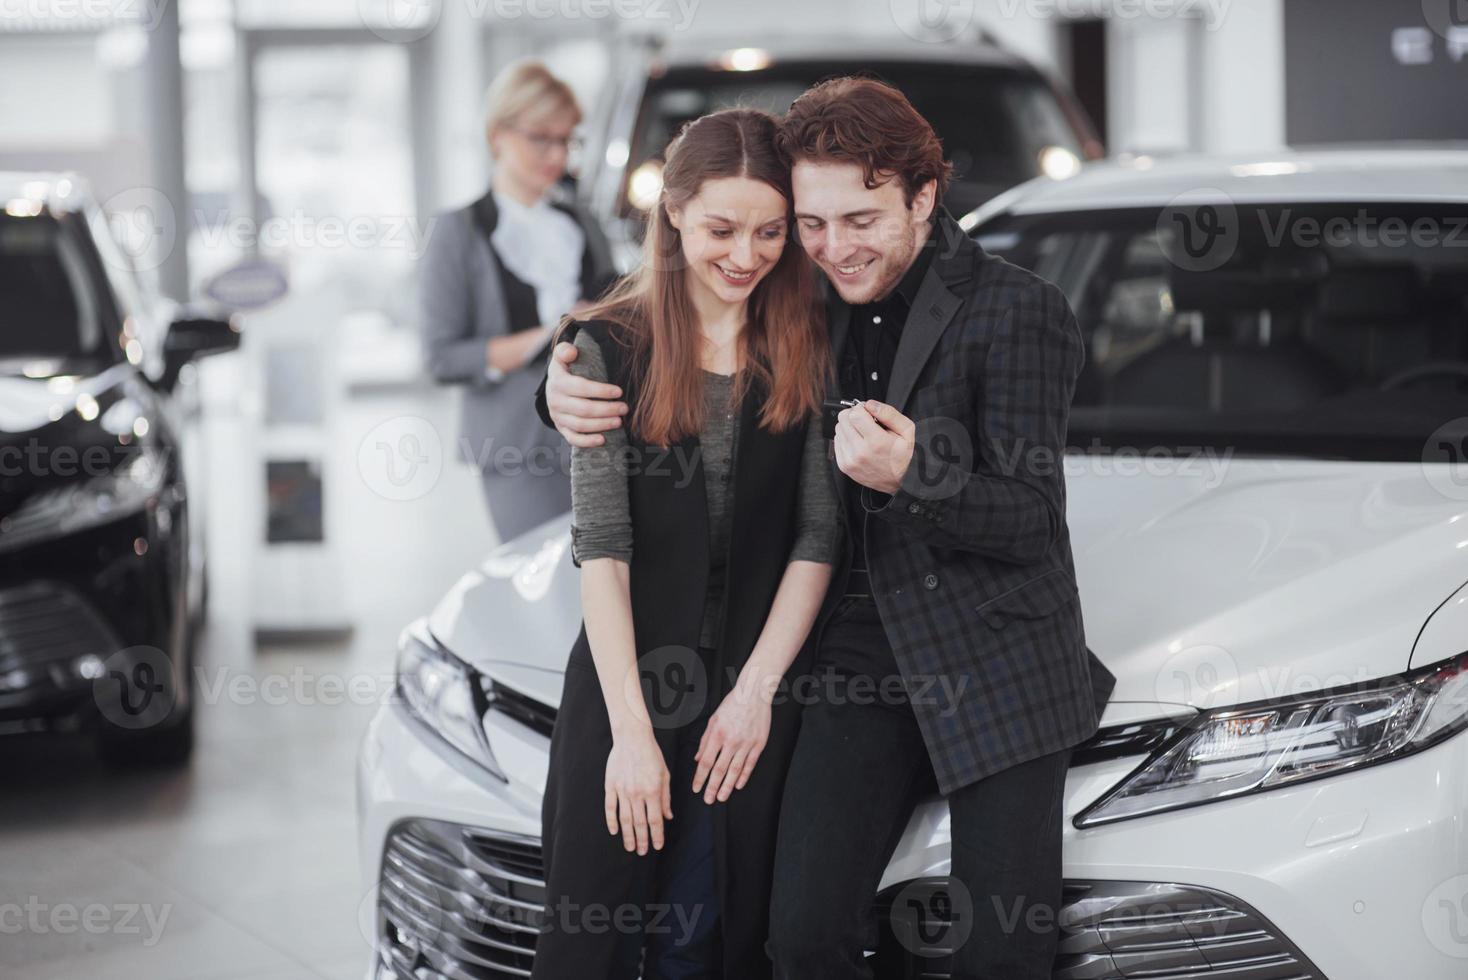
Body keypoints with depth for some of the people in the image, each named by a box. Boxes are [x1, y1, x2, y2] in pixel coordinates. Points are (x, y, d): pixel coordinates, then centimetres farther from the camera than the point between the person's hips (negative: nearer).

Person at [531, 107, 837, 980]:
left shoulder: (809, 350, 3)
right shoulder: (613, 345, -2)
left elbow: (817, 536, 0)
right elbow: (601, 545, -7)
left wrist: (755, 690, -9)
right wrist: (631, 730, -13)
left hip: (756, 697, 1)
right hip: (623, 687, -1)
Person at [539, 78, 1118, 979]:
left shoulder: (1021, 313, -7)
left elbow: (1033, 521, -10)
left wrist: (910, 478, -28)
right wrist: (568, 390, -4)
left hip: (1001, 665, -3)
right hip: (860, 657, 4)